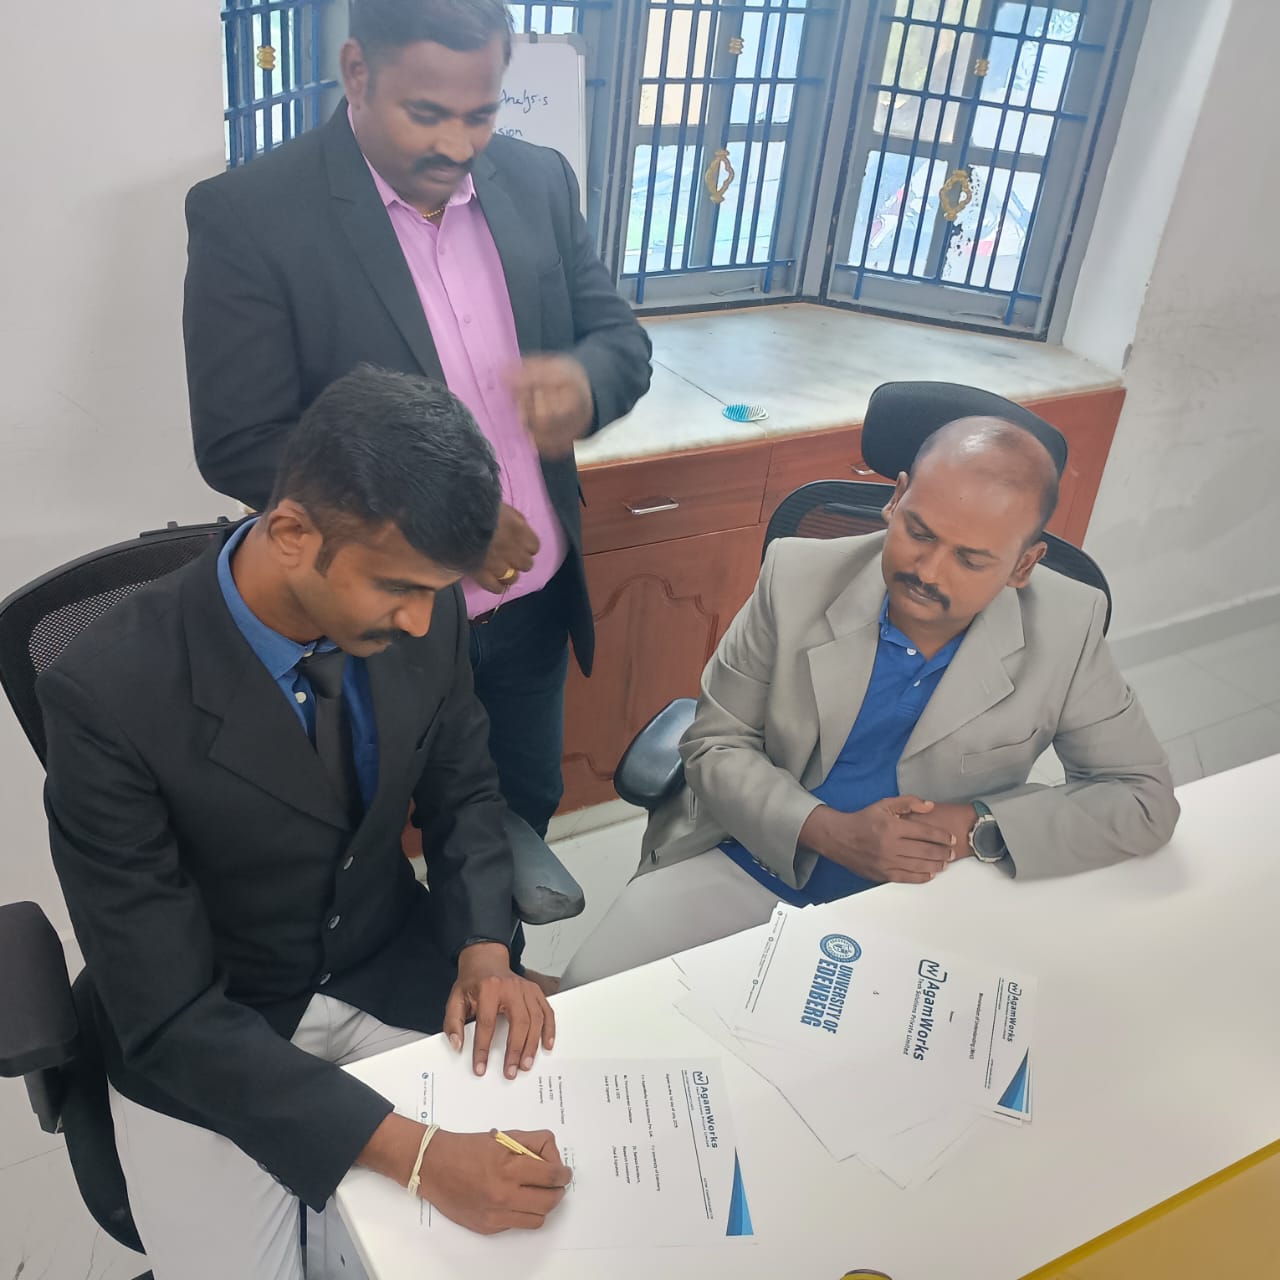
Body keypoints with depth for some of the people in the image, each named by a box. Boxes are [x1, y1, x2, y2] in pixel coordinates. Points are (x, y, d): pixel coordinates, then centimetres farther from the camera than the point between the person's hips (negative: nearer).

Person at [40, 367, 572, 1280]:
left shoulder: (422, 611, -15)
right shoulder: (110, 694, -29)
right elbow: (169, 1015, -26)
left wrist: (484, 949, -13)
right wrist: (412, 1154, -33)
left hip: (395, 975, 4)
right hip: (203, 1038, -3)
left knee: (544, 1204, -3)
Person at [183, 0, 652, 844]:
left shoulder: (539, 181, -1)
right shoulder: (248, 214, -15)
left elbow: (621, 337, 3)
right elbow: (239, 446, -16)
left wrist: (585, 380, -21)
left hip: (536, 604, 5)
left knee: (525, 809, 23)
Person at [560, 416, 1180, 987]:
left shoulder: (1067, 629, -14)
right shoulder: (798, 576, -14)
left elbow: (1146, 797, -6)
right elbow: (714, 744, -6)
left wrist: (979, 827, -20)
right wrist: (831, 831, -22)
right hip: (747, 867, -1)